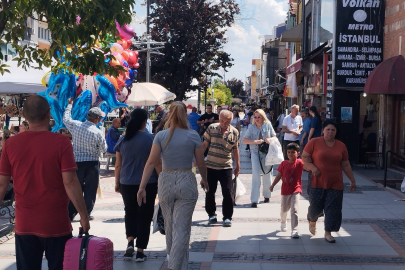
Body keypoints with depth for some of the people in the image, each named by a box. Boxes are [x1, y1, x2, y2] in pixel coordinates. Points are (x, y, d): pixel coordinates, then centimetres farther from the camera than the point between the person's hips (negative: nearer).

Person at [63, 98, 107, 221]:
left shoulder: (76, 125, -5)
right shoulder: (98, 133, -14)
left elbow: (66, 119, 16)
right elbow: (104, 149, -3)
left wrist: (69, 105, 29)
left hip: (77, 161, 4)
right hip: (92, 163, -4)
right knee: (90, 190, 7)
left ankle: (70, 214, 12)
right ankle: (86, 214, 11)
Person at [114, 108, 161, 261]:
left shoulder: (123, 139, 1)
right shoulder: (150, 139, -9)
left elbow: (118, 164, 5)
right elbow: (157, 164, -9)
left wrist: (117, 182, 16)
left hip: (127, 184, 3)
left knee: (130, 212, 22)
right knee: (144, 216, 7)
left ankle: (130, 241, 3)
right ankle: (140, 251, 9)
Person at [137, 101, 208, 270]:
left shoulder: (161, 136, -4)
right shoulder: (193, 136, -5)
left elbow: (151, 162, -9)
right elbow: (201, 163, 1)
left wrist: (142, 187, -8)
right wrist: (204, 179, 20)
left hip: (166, 182, 2)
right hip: (187, 183, -2)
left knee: (169, 224, 21)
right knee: (182, 227, 1)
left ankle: (171, 255, 41)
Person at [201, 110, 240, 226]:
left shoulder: (235, 132, 0)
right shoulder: (211, 128, -2)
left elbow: (235, 149, 11)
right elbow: (205, 144, 5)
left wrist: (238, 165, 14)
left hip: (226, 167, 0)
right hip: (210, 165, 1)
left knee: (228, 193, -5)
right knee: (210, 192, 8)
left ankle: (227, 217, 6)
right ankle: (211, 214, 25)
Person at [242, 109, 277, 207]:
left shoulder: (268, 125, -1)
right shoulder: (251, 127, -2)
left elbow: (275, 137, 7)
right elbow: (244, 140, -5)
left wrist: (270, 139, -16)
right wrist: (255, 141, -19)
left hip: (267, 152, 1)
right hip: (255, 152, -1)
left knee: (267, 174, 12)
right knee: (256, 175, -11)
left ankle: (267, 195, 33)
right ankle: (254, 200, -12)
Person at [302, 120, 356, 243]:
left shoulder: (341, 146, 8)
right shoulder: (314, 142, -2)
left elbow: (346, 165, 14)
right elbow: (304, 157, -1)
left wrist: (352, 180, 15)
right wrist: (313, 167, -17)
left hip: (335, 184, 3)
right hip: (317, 182, -2)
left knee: (333, 208, -1)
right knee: (315, 206, 4)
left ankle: (328, 233, 12)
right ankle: (312, 221, 38)